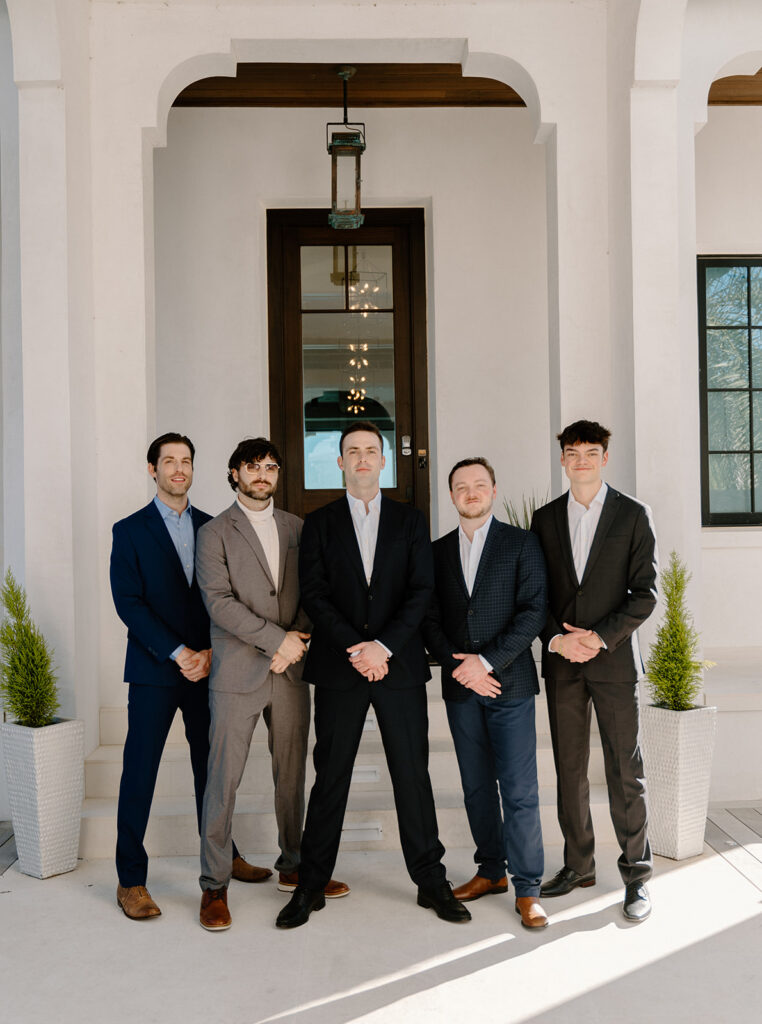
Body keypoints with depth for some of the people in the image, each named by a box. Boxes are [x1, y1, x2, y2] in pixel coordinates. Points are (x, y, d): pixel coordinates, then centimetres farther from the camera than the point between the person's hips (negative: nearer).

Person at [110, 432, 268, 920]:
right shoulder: (130, 531, 1)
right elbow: (129, 603, -7)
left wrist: (210, 652, -8)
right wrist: (178, 653, -14)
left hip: (206, 665, 3)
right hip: (154, 669, -3)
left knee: (210, 764, 12)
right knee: (140, 770, 1)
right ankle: (131, 880, 11)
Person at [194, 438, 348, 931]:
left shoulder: (297, 528, 12)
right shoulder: (214, 533, -1)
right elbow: (219, 601, -12)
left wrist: (294, 644, -5)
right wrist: (276, 638, -16)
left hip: (291, 671, 4)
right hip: (237, 673, -4)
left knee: (292, 775, 12)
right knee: (224, 779, 0)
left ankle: (293, 867, 28)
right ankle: (215, 886, 13)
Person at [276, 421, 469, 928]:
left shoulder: (410, 521, 9)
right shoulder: (319, 523, 7)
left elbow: (421, 591, 0)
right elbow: (314, 595, -2)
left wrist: (384, 646, -13)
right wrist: (356, 650, -13)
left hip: (400, 664, 1)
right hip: (338, 666, 0)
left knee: (413, 773, 6)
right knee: (330, 776, 5)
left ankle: (431, 881, 18)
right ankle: (312, 886, 17)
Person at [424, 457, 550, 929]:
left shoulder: (521, 543, 1)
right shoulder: (439, 551, 11)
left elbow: (534, 610, -7)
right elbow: (431, 620, 7)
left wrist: (487, 661, -14)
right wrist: (459, 666, -8)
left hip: (510, 683, -3)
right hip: (460, 685, 4)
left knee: (519, 789, -3)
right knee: (476, 785, 12)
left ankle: (527, 887, 8)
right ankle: (491, 871, 26)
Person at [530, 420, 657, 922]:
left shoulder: (634, 515, 2)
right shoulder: (546, 518, 10)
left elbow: (646, 592, -3)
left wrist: (601, 637, -13)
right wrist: (557, 638, -7)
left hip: (615, 659, -3)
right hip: (561, 660, 3)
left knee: (626, 771, 1)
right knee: (570, 769, 9)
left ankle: (637, 873, 15)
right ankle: (579, 865, 23)